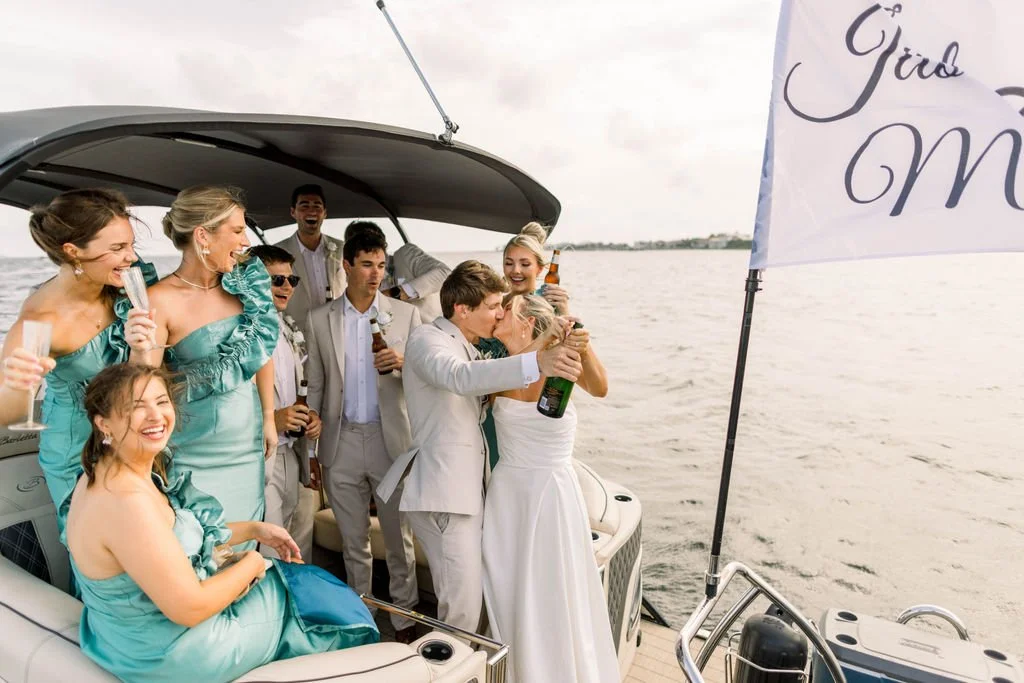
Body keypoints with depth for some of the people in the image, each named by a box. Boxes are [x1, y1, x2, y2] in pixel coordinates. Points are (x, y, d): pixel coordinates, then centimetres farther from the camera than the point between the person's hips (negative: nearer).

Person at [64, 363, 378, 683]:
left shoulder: (109, 475, -3)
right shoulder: (126, 502, -34)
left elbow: (182, 539, 9)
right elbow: (189, 608, -30)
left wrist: (254, 529, 5)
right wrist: (251, 564, -14)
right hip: (168, 655, -8)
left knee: (292, 577, 23)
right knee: (321, 599, 12)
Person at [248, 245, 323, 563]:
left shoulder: (290, 330, 14)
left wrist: (309, 418, 6)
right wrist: (271, 419, -21)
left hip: (292, 456, 7)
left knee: (297, 555, 16)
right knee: (269, 558, -2)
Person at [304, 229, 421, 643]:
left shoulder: (406, 314, 2)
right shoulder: (319, 319, 5)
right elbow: (315, 386, 9)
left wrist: (404, 363, -17)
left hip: (391, 439, -1)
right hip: (341, 442, 1)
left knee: (398, 538, 7)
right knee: (353, 542, 14)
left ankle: (404, 618, 25)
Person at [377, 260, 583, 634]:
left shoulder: (469, 349, 18)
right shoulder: (426, 339, -12)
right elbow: (459, 377, -32)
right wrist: (536, 362, -45)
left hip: (467, 488, 9)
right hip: (443, 493, -9)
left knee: (469, 599, 15)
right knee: (463, 609, -10)